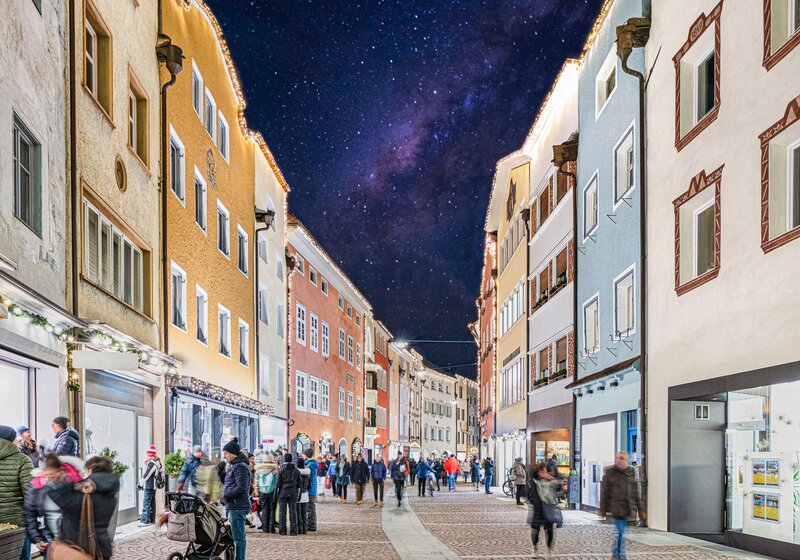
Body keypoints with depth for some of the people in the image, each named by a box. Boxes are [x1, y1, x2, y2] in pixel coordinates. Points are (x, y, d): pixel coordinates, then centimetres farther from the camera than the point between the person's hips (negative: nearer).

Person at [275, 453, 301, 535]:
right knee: (293, 511, 4)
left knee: (282, 511, 4)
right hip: (293, 493, 2)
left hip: (283, 492, -2)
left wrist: (276, 493, 1)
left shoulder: (281, 470, -6)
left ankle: (282, 530, 4)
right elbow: (299, 483, 6)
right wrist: (298, 494, 12)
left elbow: (278, 483, -5)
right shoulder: (296, 470, 3)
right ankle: (293, 530, 2)